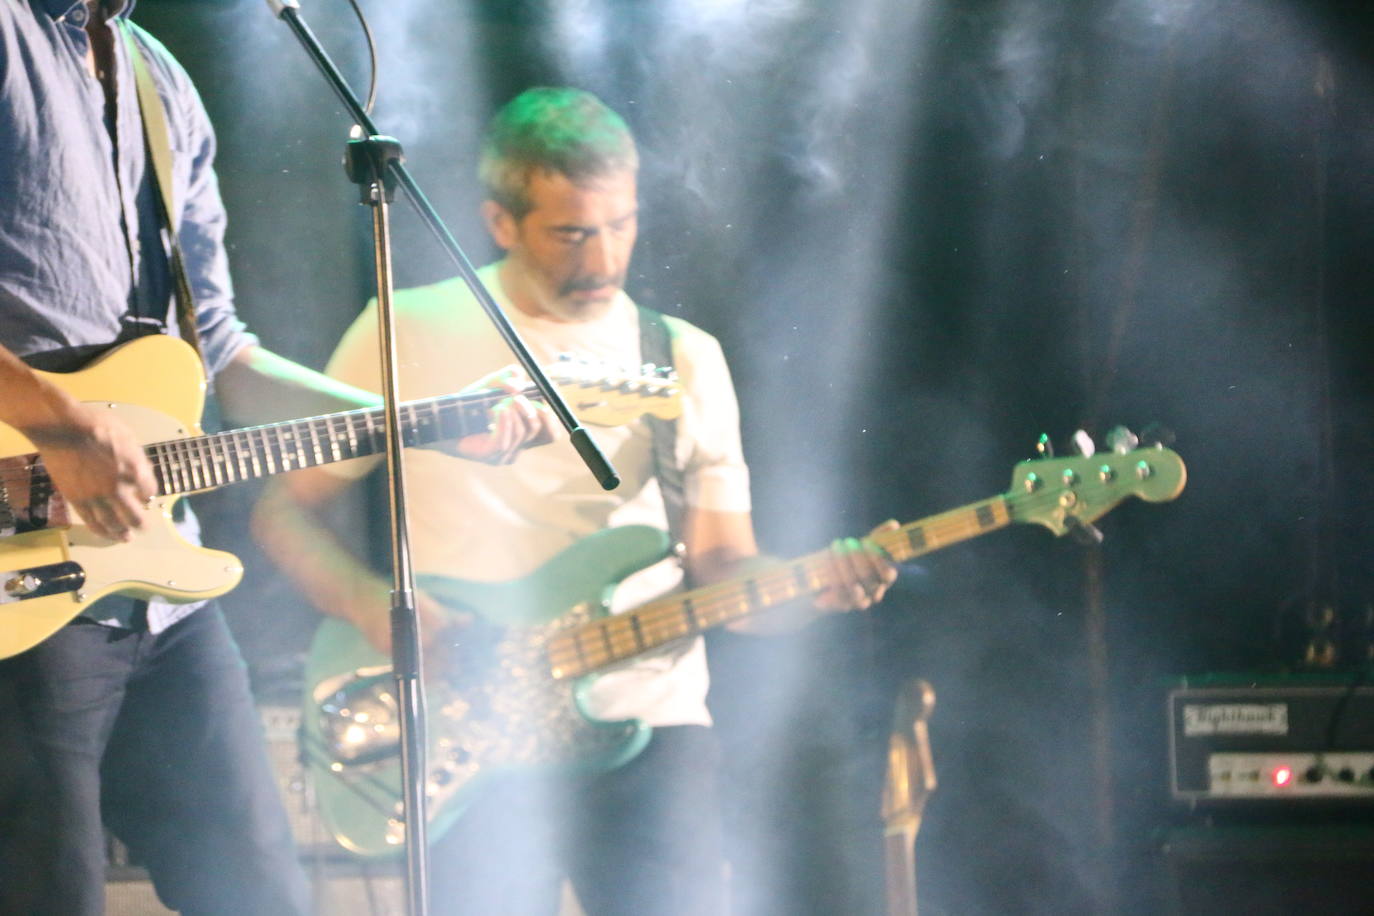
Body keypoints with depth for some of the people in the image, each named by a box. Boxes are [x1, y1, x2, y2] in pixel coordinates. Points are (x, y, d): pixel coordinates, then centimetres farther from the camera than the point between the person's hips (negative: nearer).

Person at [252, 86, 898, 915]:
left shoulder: (685, 358, 12)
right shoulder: (409, 334, 4)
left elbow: (722, 565, 11)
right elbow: (286, 510, 9)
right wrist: (373, 606, -10)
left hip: (646, 720, 2)